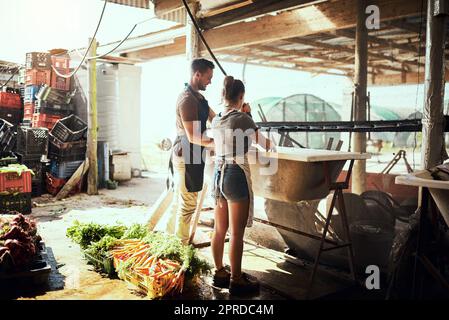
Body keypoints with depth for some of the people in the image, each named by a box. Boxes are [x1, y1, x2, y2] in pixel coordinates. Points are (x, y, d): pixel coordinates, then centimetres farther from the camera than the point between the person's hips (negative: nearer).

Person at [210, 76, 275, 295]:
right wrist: (272, 143, 22)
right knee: (236, 233, 1)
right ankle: (236, 280, 10)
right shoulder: (243, 118, -11)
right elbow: (265, 145, -1)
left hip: (218, 175, 8)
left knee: (219, 230, 15)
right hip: (237, 176, -7)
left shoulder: (216, 121, 8)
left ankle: (219, 273, 28)